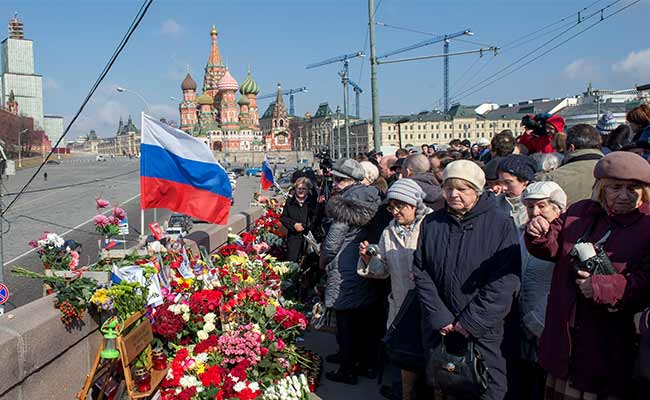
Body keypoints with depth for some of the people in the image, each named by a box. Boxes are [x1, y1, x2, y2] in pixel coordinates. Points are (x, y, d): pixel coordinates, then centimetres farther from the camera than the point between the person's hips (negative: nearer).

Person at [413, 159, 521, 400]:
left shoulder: (500, 225, -6)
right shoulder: (431, 224, 4)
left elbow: (506, 280, -12)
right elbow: (420, 273, 1)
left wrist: (471, 322, -14)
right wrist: (439, 317, -9)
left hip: (483, 331, -3)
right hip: (438, 330, 3)